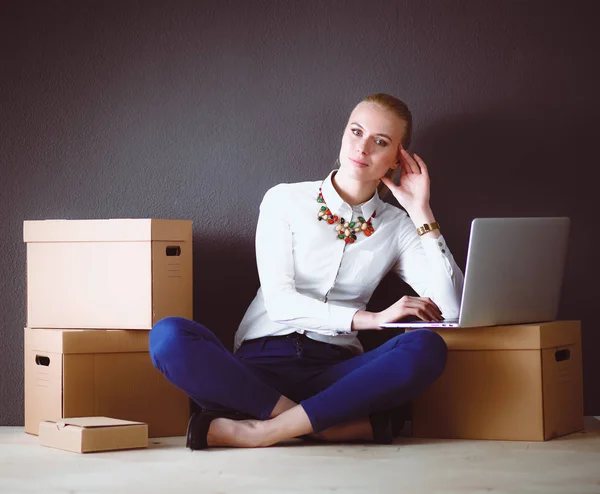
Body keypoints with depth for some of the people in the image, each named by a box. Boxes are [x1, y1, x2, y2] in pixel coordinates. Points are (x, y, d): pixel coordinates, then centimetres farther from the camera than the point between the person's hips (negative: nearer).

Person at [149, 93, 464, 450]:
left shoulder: (398, 227, 11)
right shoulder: (285, 200, 6)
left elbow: (452, 307, -2)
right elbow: (279, 302, -6)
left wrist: (422, 212, -1)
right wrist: (371, 319, -17)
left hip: (334, 372, 1)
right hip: (261, 363, -1)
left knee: (427, 349, -29)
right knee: (168, 336, -30)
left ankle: (262, 430, -30)